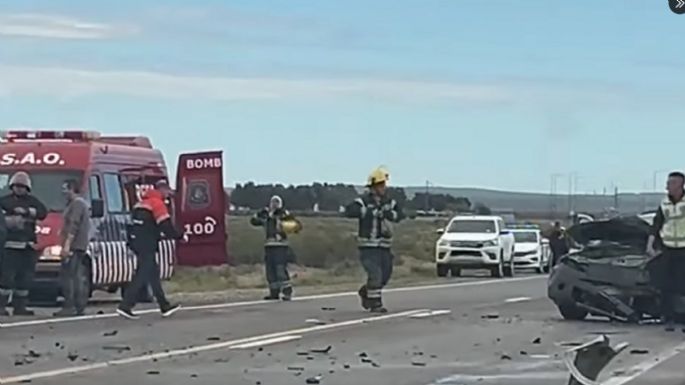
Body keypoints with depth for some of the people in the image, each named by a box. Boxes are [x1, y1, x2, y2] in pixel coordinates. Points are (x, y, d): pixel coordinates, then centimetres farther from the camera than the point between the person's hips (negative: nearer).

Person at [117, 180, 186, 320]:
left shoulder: (143, 202, 19)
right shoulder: (157, 203, -10)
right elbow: (166, 227, -15)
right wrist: (181, 236, -4)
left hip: (137, 244, 10)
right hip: (147, 245, -10)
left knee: (153, 273, 14)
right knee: (142, 276, -8)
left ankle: (165, 306, 20)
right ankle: (125, 306, -13)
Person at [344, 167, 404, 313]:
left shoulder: (389, 202, 8)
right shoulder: (364, 201, -10)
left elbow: (400, 214, -2)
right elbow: (349, 211, -26)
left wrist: (388, 213, -23)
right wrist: (370, 212, -31)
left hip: (384, 246, 6)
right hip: (368, 246, -6)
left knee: (385, 276, 10)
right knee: (375, 275, -13)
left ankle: (365, 292, 34)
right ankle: (375, 303, -2)